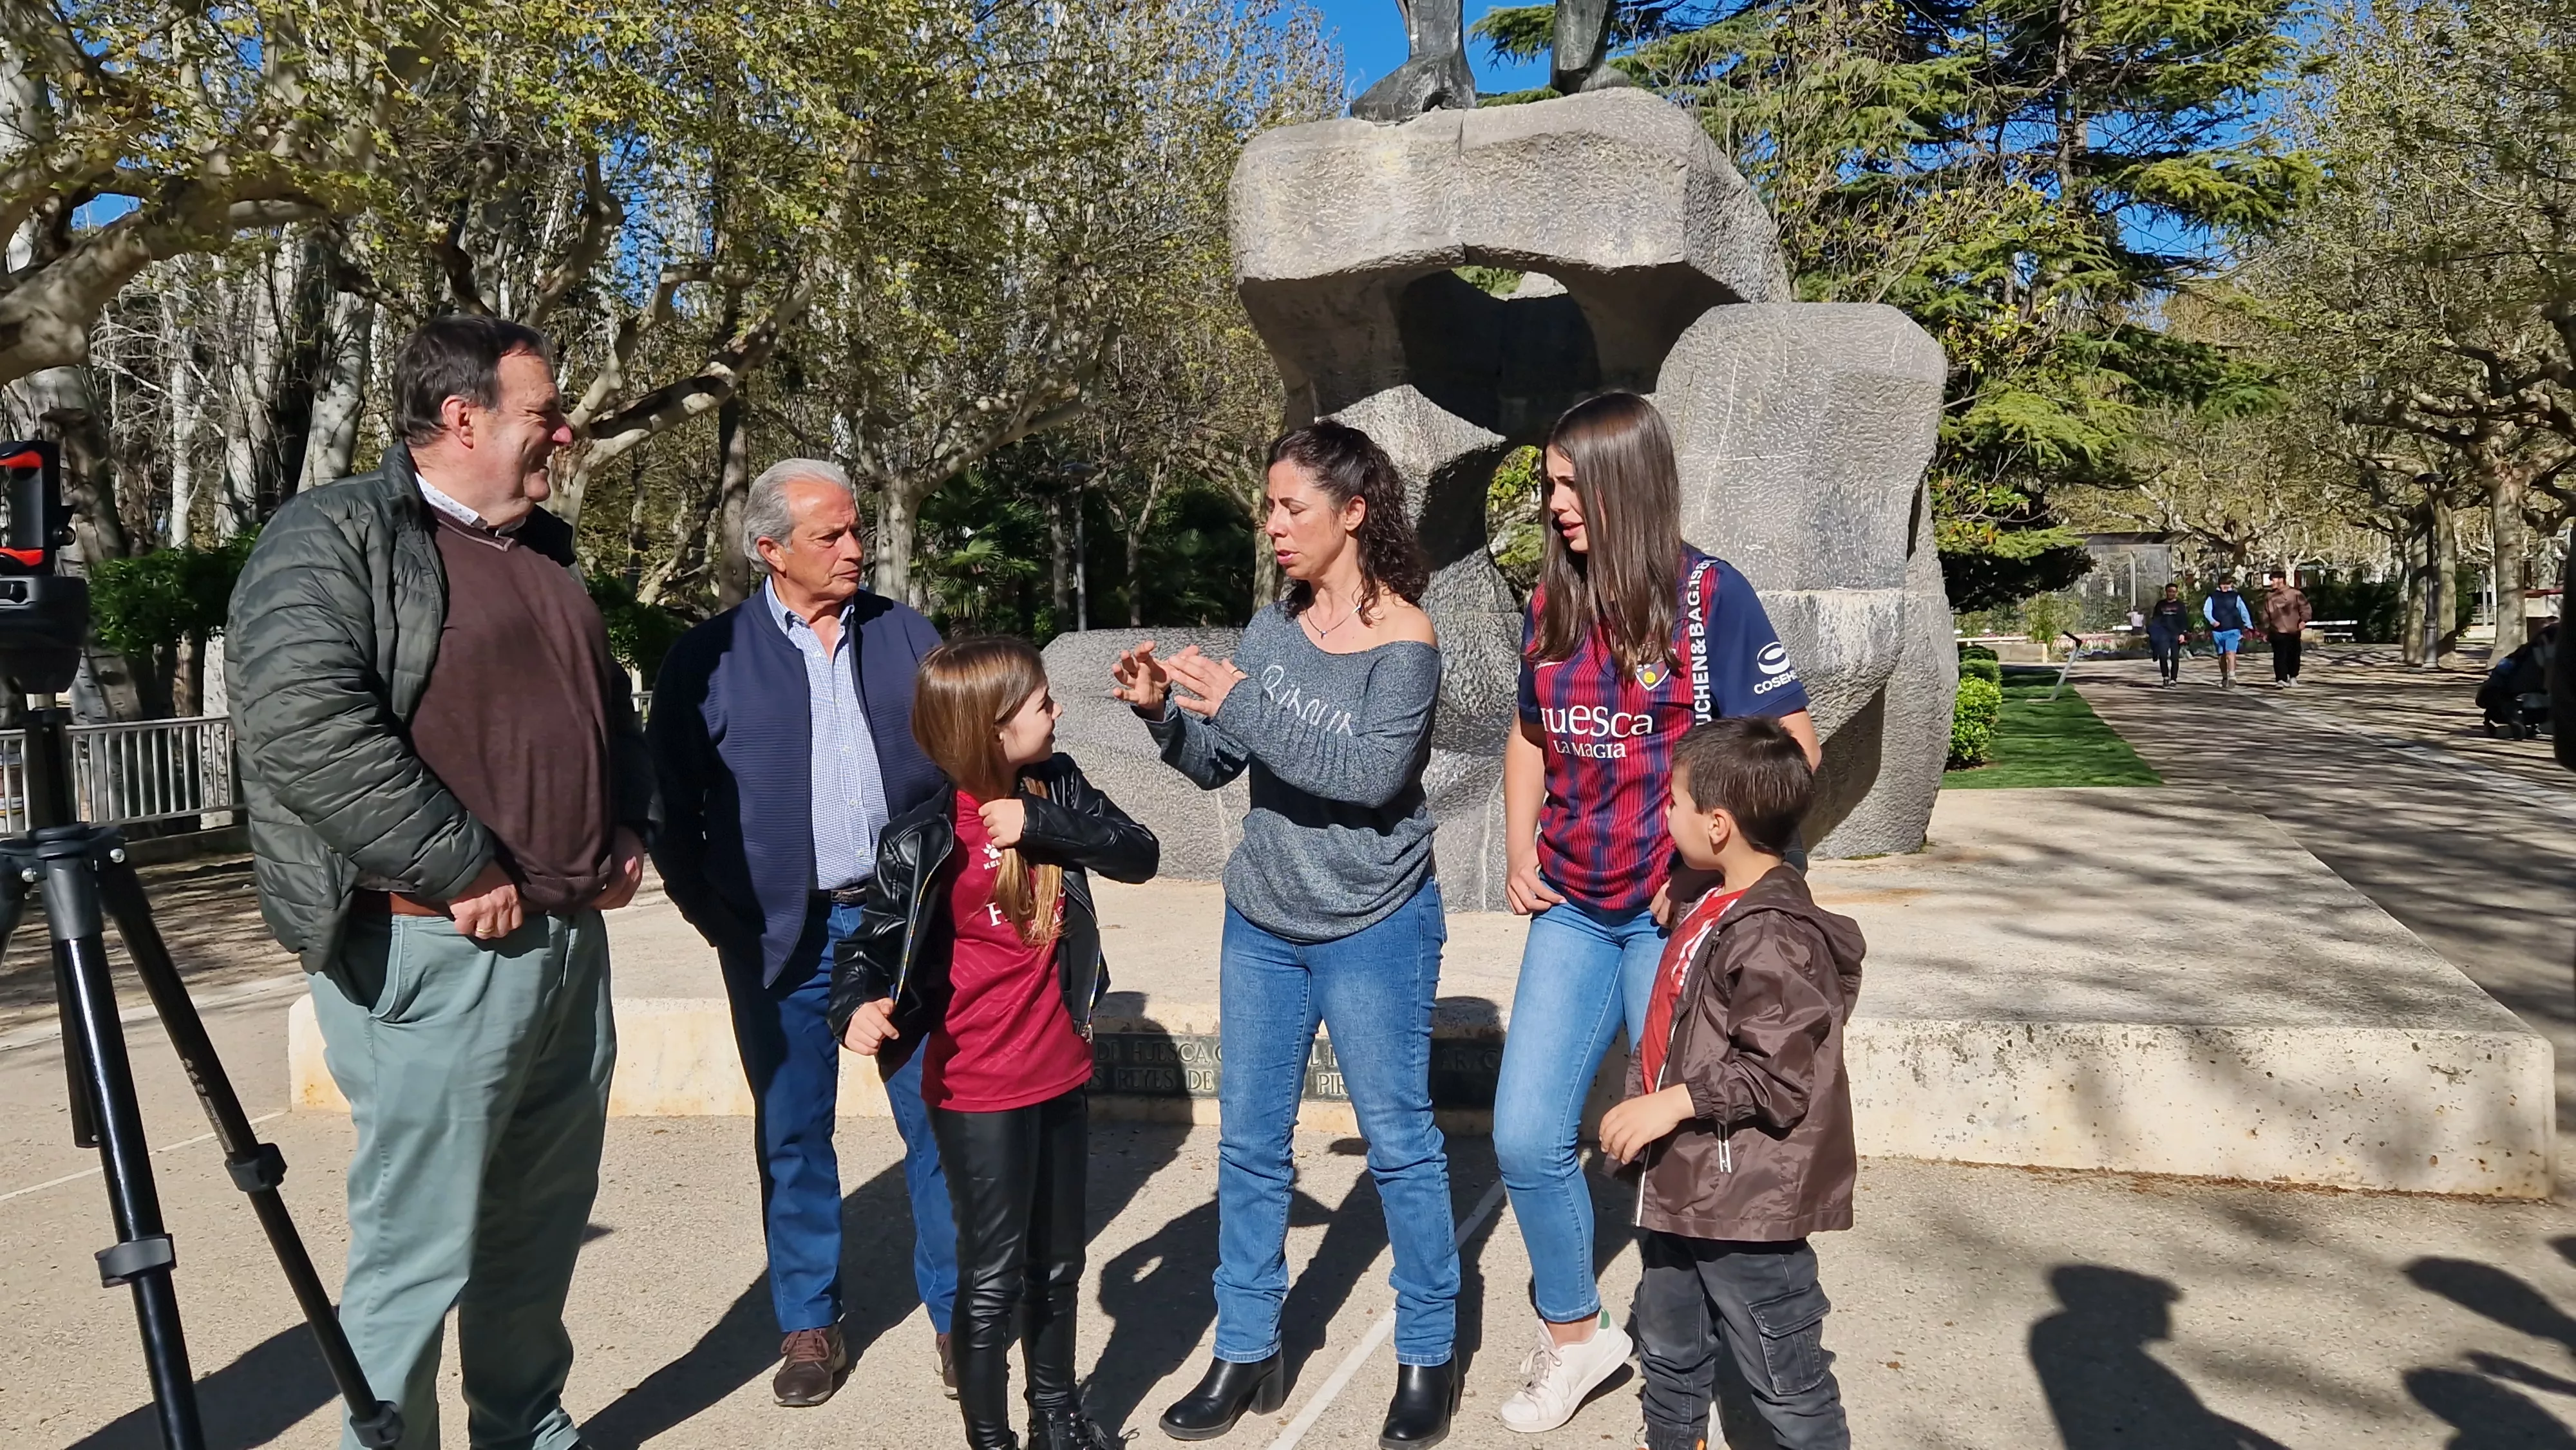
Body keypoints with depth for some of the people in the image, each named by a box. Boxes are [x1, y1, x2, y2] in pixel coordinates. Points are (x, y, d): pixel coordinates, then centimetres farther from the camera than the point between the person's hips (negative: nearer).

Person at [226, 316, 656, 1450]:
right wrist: (463, 870, -20)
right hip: (436, 952, -8)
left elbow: (606, 704, 27)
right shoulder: (332, 536, -9)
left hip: (573, 938, 8)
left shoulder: (544, 548, 17)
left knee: (544, 1226, 17)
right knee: (420, 1249, 0)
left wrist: (629, 829, 12)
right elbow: (303, 725, -22)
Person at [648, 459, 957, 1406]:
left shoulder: (908, 635, 6)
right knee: (794, 1136, 10)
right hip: (782, 936, -1)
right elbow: (670, 802, 1)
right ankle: (809, 1325, 26)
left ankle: (956, 1314, 23)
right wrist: (714, 918, -3)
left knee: (937, 1122, 7)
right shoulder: (709, 656, -1)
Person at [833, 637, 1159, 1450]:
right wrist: (859, 1007, -33)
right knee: (994, 1280, 6)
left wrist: (1043, 824, -21)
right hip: (979, 1093, -6)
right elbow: (871, 942, -12)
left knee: (1059, 1263, 21)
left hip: (1060, 1074, 6)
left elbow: (1140, 856, -8)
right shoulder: (924, 841, -17)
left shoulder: (1056, 787, -2)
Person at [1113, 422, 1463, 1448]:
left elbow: (1372, 775, -25)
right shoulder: (1275, 626, 2)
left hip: (1372, 931, -5)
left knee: (1399, 1144, 6)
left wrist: (1240, 706, -27)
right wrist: (1163, 712, -14)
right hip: (1261, 926, 6)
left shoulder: (1403, 639, -13)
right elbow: (1215, 766, 4)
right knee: (1248, 1146, 11)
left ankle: (1428, 1356, 24)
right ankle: (1246, 1352, 26)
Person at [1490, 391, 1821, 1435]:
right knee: (1525, 1140, 4)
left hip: (1674, 915, -5)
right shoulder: (1551, 603, 5)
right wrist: (1519, 846, 4)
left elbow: (1790, 749, -11)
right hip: (1571, 913, 5)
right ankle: (1574, 1334, 27)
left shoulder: (1709, 596, -11)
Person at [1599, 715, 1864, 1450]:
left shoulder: (1773, 939, -24)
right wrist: (1638, 1104, 11)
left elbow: (1781, 1075, -27)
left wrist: (1676, 1102, -24)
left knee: (1787, 1387, 7)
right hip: (1678, 1188, 10)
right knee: (1670, 1359, 27)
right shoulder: (1712, 911, 7)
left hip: (1747, 1208, -10)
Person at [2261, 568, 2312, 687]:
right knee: (2279, 656, -11)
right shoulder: (2269, 595, 6)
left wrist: (2304, 620, -16)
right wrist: (2265, 631, 10)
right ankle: (2281, 679, -15)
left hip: (2293, 631, 0)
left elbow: (2305, 607, 1)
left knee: (2293, 655, 10)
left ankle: (2293, 677, 29)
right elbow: (2266, 615, 11)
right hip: (2277, 631, 0)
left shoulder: (2295, 593, 0)